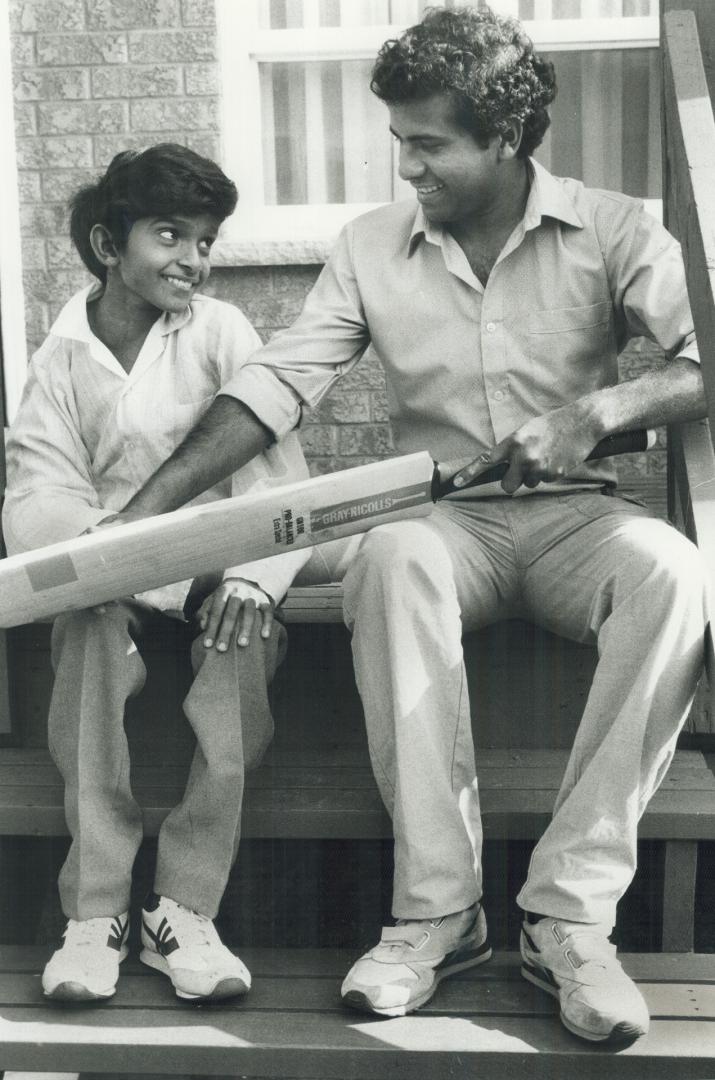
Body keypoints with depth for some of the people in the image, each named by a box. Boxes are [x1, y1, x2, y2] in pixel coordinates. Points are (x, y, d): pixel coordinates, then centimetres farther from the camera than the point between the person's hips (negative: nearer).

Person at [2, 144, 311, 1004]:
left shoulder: (220, 330, 0)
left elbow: (274, 466, -9)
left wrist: (252, 575, -28)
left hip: (214, 569, 0)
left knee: (242, 638, -30)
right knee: (93, 624, -31)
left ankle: (184, 907, -21)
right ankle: (95, 909, -24)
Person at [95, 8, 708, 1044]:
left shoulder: (610, 232, 1)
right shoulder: (373, 247, 6)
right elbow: (279, 383, -1)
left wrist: (598, 410, -25)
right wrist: (146, 510, -10)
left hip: (574, 512, 0)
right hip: (442, 516, 1)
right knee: (393, 557, -35)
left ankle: (570, 911, -28)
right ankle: (439, 904, -27)